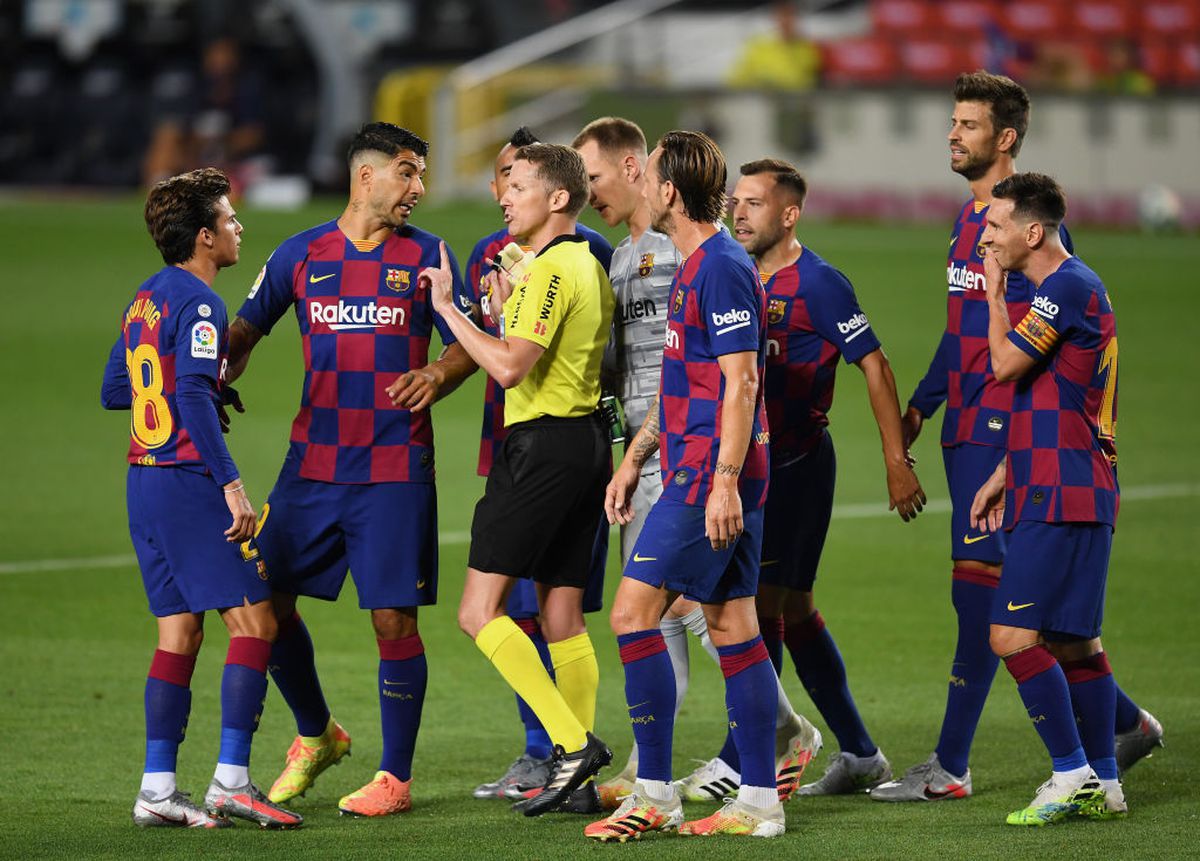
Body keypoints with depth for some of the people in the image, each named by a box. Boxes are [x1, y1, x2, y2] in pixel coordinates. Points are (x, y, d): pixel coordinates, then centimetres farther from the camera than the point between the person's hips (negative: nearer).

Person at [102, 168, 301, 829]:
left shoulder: (145, 298, 15)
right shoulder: (198, 303, -13)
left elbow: (113, 391, 23)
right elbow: (192, 397, -23)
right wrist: (231, 484, -25)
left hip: (143, 479, 9)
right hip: (187, 480, -9)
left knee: (179, 632, 9)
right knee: (254, 620, -6)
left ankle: (157, 789, 5)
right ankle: (230, 780, -10)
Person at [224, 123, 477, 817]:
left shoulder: (425, 256, 2)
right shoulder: (302, 254, 7)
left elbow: (467, 345, 4)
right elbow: (247, 328, 16)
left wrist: (437, 377, -16)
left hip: (395, 469, -3)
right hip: (312, 464, 3)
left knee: (394, 617, -5)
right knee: (267, 601, 3)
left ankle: (396, 777, 5)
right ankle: (317, 735, 26)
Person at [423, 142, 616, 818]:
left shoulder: (550, 271, -15)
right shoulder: (591, 267, 16)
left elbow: (510, 366, -22)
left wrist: (448, 307, -14)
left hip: (543, 445, -10)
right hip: (587, 440, 10)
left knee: (480, 611, -8)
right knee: (564, 615, 10)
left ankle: (573, 742, -16)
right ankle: (579, 780, 9)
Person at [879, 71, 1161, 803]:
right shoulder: (969, 220, 17)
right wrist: (922, 404, 23)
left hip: (1006, 429, -10)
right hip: (967, 427, 10)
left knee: (981, 586, -8)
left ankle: (951, 767, -7)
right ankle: (1125, 722, 20)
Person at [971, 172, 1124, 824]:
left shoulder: (1068, 286, -13)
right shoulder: (1066, 288, 19)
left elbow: (1005, 363, -14)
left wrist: (994, 293, 0)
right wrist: (1003, 474, 23)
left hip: (1059, 498, -10)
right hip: (1070, 492, 10)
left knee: (1014, 635, -12)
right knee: (1074, 642, 12)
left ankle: (1072, 773, -9)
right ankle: (1103, 786, 15)